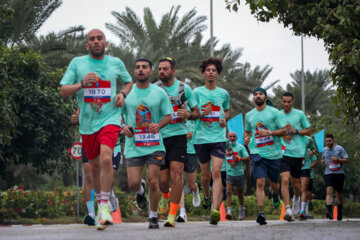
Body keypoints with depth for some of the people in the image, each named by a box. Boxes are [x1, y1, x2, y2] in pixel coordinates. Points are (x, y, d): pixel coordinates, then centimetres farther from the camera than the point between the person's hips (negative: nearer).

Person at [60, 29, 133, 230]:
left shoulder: (116, 63, 6)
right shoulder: (77, 63, 4)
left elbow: (129, 82, 23)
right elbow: (63, 91, 0)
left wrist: (123, 94, 1)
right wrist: (82, 83, -18)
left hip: (110, 119, -2)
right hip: (87, 123, 2)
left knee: (106, 158, -23)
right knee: (95, 165, 13)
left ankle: (105, 206, -17)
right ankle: (100, 202, 32)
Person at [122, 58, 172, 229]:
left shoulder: (159, 93, 4)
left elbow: (168, 116, 8)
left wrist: (159, 125, -13)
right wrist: (123, 127, -9)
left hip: (154, 145, -1)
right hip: (133, 145, 1)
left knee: (153, 181, -5)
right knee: (133, 184, -4)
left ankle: (153, 216, 12)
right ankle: (140, 190, 34)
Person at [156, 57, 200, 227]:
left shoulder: (184, 88, 5)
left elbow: (196, 113, 13)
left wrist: (188, 114, -9)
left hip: (178, 135, -1)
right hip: (159, 136, 1)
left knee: (176, 171, -16)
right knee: (163, 179, 0)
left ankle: (172, 214, -12)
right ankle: (166, 195, 38)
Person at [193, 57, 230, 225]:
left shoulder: (223, 93, 10)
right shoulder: (196, 92, 4)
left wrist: (225, 119, 4)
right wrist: (202, 113, -14)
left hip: (218, 138, 0)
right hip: (201, 138, 0)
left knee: (216, 173, -14)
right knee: (206, 175, 10)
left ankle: (215, 210, -22)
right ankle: (207, 196, 43)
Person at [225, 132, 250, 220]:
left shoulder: (240, 147, -2)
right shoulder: (225, 146, 4)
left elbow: (247, 158, -5)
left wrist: (239, 158, -19)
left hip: (239, 173, 0)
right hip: (228, 173, 0)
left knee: (239, 193, 13)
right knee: (228, 192, -17)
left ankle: (241, 208, 38)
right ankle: (229, 211, -22)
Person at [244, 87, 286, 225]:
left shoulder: (274, 112, 0)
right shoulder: (249, 115, 10)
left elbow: (284, 130, -1)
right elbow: (247, 131, 26)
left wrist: (269, 132, -16)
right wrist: (246, 139, 4)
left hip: (274, 153, -1)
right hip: (258, 153, 1)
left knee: (273, 183, 12)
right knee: (260, 182, -16)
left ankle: (275, 195, 50)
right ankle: (260, 213, -19)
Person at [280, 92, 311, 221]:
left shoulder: (300, 114, 4)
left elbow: (308, 131, 8)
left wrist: (296, 131, -8)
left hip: (297, 152, 0)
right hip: (282, 152, 0)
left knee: (295, 182, 11)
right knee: (285, 180, -17)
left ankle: (296, 199, 44)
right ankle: (288, 210, -19)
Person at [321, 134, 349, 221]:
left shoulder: (339, 148, 0)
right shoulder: (324, 150, 12)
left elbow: (347, 160, -2)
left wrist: (337, 159, -17)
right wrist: (322, 161, 6)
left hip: (339, 173, -1)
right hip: (328, 174, 1)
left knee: (339, 194, 8)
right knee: (329, 191, -20)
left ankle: (339, 213, 25)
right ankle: (329, 211, -33)